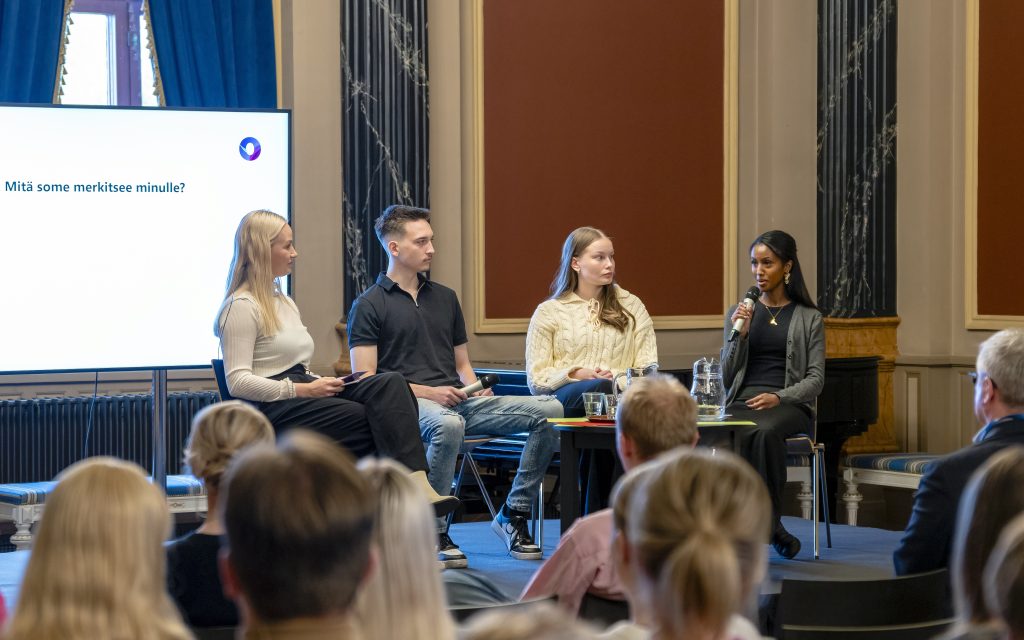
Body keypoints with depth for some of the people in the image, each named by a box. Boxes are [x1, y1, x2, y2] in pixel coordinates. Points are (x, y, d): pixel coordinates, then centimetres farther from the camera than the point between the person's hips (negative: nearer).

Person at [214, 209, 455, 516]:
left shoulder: (285, 303, 26)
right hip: (270, 409, -8)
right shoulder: (241, 307, -4)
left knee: (390, 384, -20)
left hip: (302, 393, 8)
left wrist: (324, 384, 4)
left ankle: (416, 483, -37)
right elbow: (238, 383, -13)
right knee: (376, 419, -24)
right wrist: (304, 390, -19)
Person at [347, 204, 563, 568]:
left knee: (549, 410, -14)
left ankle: (513, 516, -8)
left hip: (458, 403, 6)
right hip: (406, 403, -6)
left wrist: (475, 388, 3)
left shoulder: (445, 298, 22)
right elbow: (365, 379, -5)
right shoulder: (369, 306, 3)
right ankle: (431, 532, -28)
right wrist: (427, 392, -16)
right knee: (448, 424, -43)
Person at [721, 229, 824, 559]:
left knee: (767, 431, -39)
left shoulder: (809, 318, 11)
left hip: (789, 405, -1)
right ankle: (771, 528, -29)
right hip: (743, 401, 1)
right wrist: (739, 335, -2)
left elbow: (815, 379, 4)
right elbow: (727, 377, 13)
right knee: (740, 436, -37)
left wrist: (779, 397, -15)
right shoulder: (738, 313, 17)